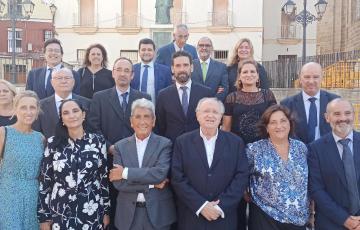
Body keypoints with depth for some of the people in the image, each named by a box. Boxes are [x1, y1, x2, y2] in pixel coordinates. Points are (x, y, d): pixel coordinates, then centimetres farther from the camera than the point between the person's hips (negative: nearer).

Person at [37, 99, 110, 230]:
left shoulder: (98, 141, -2)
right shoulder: (53, 143, -2)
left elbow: (104, 177, 3)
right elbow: (44, 181, 0)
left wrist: (106, 211, 4)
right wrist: (44, 217, 0)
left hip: (92, 213, 0)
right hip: (60, 214, 0)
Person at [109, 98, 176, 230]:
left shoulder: (164, 144, -3)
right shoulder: (120, 146, 2)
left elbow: (160, 173, -18)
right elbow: (118, 182, -7)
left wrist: (126, 172, -15)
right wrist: (151, 184, -14)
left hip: (158, 213, -1)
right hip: (128, 214, 2)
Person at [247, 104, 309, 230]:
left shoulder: (301, 148, 3)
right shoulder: (254, 149, -8)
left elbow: (307, 181, 12)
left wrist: (309, 209, 11)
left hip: (299, 218, 3)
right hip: (265, 217, -3)